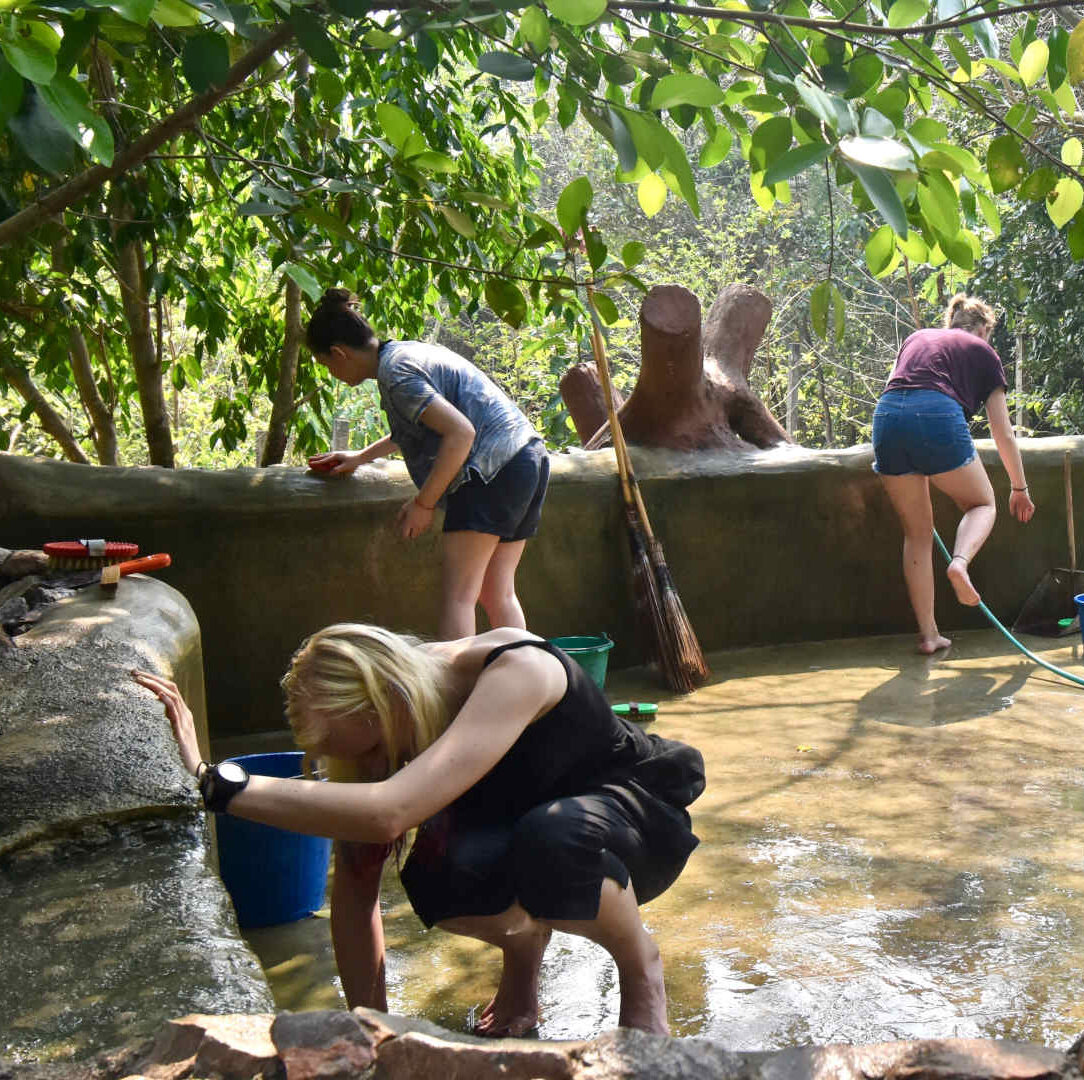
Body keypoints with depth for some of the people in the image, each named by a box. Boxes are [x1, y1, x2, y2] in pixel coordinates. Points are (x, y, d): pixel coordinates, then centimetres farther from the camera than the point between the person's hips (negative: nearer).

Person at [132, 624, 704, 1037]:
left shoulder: (516, 670, -37)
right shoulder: (387, 722, -15)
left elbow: (388, 811, -50)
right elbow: (355, 877, -10)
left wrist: (215, 782, -51)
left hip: (643, 816, -5)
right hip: (524, 831, 5)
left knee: (550, 837, -41)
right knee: (434, 880, -30)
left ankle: (641, 967, -8)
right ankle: (522, 944, 7)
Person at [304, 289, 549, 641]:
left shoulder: (395, 373, -12)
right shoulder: (409, 351, 19)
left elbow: (461, 432, -22)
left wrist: (423, 503, -14)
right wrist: (361, 457, 43)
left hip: (494, 466, -10)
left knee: (457, 596, -8)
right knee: (498, 594, 12)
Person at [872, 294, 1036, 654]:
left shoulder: (916, 338, 33)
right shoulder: (984, 353, 23)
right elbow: (1003, 434, 23)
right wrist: (1019, 488, 33)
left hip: (886, 416, 4)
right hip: (938, 417, -3)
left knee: (917, 533, 14)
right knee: (983, 505, 20)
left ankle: (928, 634, 14)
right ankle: (960, 562, -12)